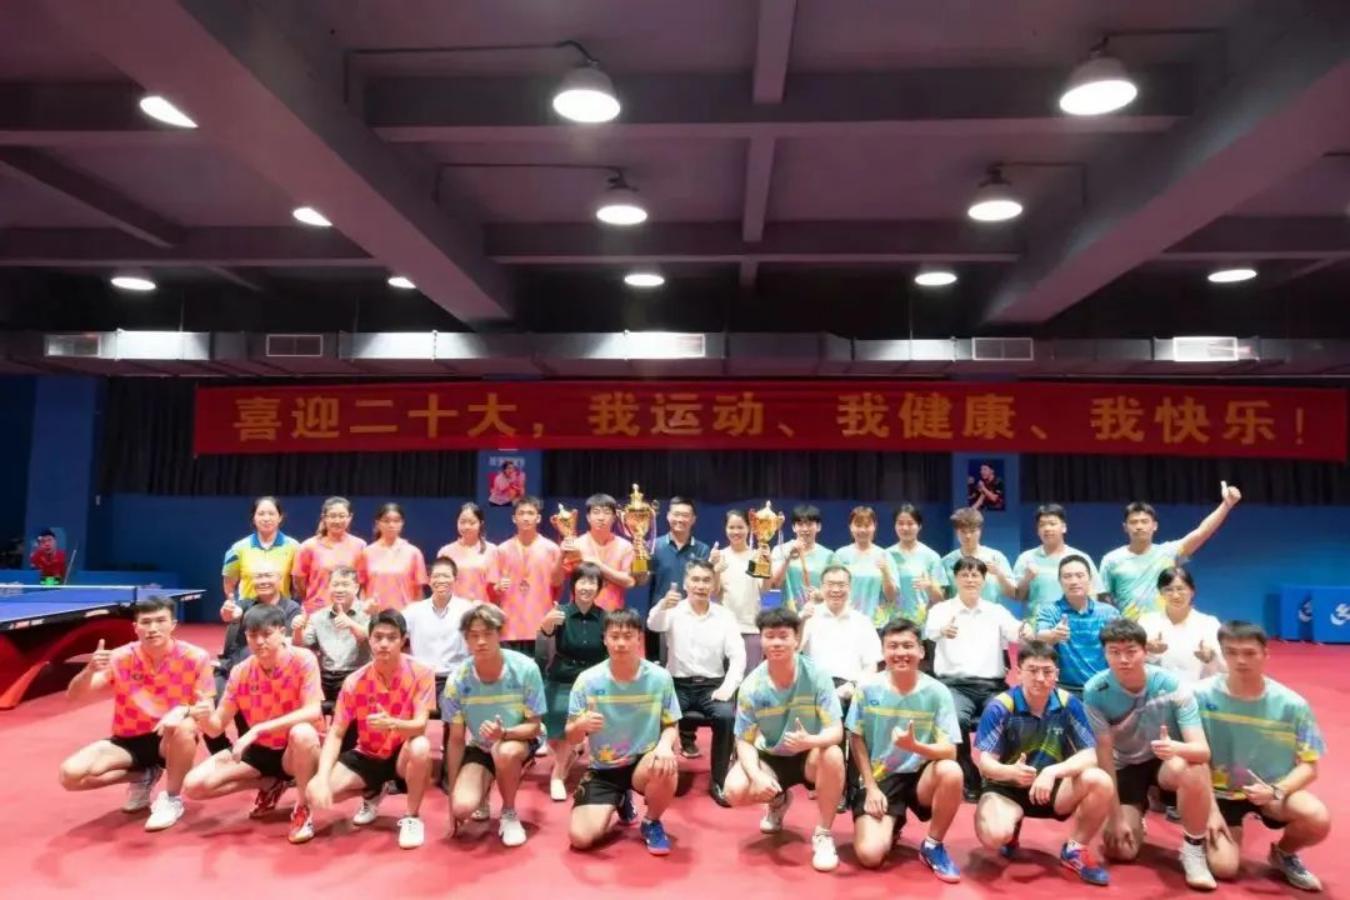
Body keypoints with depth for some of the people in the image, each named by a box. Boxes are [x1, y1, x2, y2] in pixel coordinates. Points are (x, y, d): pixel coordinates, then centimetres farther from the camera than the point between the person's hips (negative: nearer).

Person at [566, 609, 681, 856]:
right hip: (603, 770, 1)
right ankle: (619, 803, 21)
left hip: (643, 763, -1)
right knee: (580, 838, -16)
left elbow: (670, 725, -1)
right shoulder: (587, 680, -12)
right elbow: (570, 738, -7)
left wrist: (665, 745, -25)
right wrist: (581, 726, -31)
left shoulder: (660, 678, -12)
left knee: (665, 766, -36)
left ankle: (652, 823, 0)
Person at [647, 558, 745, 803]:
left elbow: (738, 655, 0)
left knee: (726, 716, -29)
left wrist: (728, 687, -17)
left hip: (712, 685, 1)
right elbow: (654, 625, -21)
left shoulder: (725, 615, 4)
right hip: (678, 684, -1)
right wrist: (663, 606, -45)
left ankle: (719, 782, -11)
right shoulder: (674, 611, 1)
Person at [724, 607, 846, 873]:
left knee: (833, 755, -36)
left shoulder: (816, 676, -21)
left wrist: (809, 741, -45)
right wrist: (757, 775, -33)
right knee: (736, 791, -25)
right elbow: (744, 741, -12)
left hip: (809, 756, -2)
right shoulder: (752, 686, -16)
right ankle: (778, 801, 14)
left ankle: (823, 835, -13)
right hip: (770, 758, 2)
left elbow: (836, 731, -22)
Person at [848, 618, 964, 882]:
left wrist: (915, 746, -36)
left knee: (951, 772, -34)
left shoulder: (937, 693, -11)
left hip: (920, 777, 0)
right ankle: (890, 827, 19)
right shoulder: (867, 687, -9)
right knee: (869, 855, -21)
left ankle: (932, 846, -6)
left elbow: (950, 751, -16)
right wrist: (872, 787, -7)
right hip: (879, 779, 0)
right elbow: (857, 739, 0)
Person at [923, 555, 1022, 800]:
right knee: (956, 719, -32)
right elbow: (930, 630, -16)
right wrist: (943, 630, -42)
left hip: (992, 685, 2)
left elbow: (1015, 633, -5)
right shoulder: (941, 610, 7)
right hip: (954, 684, -2)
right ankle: (969, 780, -10)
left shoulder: (997, 611, 15)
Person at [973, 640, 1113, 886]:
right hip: (1006, 788, -2)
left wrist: (1052, 771, -31)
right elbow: (985, 763, -18)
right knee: (994, 835, -33)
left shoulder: (1069, 704, -9)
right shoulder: (1000, 707, -17)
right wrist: (1011, 771, -42)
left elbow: (1089, 756, -12)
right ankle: (1013, 828, 9)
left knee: (1100, 781, -26)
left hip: (1053, 788, 3)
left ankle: (1075, 850, -1)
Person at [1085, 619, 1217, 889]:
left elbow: (1203, 750, -28)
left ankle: (1193, 850, -11)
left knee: (1192, 769, -37)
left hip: (1167, 763, -1)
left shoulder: (1172, 685, -23)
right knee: (1120, 851, -10)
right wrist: (1116, 816, -18)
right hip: (1126, 768, 1)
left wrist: (1176, 747, -52)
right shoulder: (1095, 691, -23)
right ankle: (1137, 818, 28)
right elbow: (1104, 754, -18)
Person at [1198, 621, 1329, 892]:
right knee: (1224, 868, -17)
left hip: (1271, 790, 2)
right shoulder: (1203, 695, -16)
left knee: (1318, 819, -29)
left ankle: (1284, 853, 7)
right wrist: (1211, 809, -13)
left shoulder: (1292, 705, -12)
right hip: (1220, 791, -2)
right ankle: (1213, 833, 20)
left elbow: (1309, 766, -5)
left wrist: (1276, 791, -23)